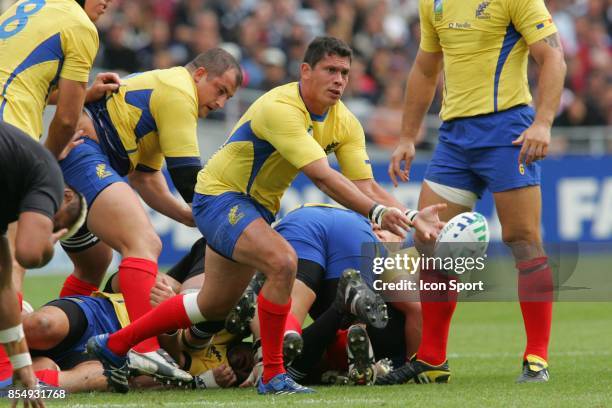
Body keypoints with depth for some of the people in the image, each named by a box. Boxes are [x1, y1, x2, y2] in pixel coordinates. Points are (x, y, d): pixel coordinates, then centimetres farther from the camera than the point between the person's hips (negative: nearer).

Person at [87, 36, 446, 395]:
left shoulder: (345, 123, -5)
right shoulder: (280, 108, -30)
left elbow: (366, 185, -9)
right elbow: (322, 176, -38)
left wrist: (411, 218, -23)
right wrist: (377, 212, -44)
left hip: (259, 208, 9)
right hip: (221, 194, -9)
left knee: (216, 305, 18)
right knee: (282, 261, -32)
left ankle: (115, 344, 34)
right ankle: (273, 376, -22)